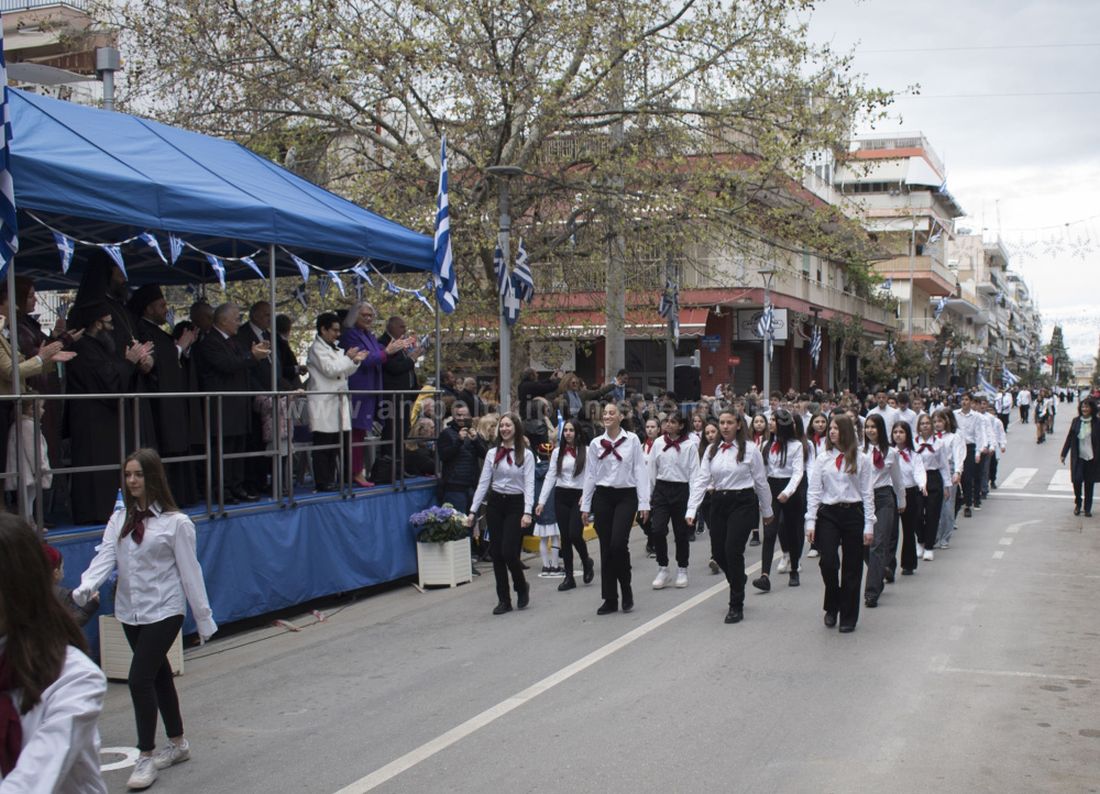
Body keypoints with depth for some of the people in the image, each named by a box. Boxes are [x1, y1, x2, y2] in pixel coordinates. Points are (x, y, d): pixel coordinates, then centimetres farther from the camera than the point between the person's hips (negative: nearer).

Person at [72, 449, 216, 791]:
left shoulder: (175, 522, -10)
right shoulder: (119, 520, 5)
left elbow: (189, 572, -8)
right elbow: (105, 557, -7)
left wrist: (204, 620, -5)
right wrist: (85, 588, -27)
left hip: (163, 611, -6)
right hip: (130, 612, 6)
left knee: (140, 679, -12)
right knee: (159, 676, 17)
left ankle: (146, 757, 1)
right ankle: (178, 743, 33)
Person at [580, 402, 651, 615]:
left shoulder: (632, 440, -1)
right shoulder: (595, 443, 6)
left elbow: (640, 471, -2)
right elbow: (590, 475, 9)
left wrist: (644, 502, -7)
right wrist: (585, 506, 8)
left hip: (626, 496, -3)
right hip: (602, 496, 3)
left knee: (618, 544, -15)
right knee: (606, 548, 3)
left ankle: (626, 592, 7)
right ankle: (610, 599, 11)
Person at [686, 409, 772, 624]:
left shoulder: (750, 449, -5)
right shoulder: (711, 450, 6)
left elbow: (761, 481, 1)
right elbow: (701, 479, 1)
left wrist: (766, 511, 7)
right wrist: (691, 509, -8)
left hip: (743, 503, -5)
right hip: (719, 503, 5)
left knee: (733, 550, -13)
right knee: (719, 553, 7)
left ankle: (736, 606, -1)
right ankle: (738, 579, 41)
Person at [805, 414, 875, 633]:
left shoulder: (861, 460, 2)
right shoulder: (823, 459, 6)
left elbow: (867, 493, 3)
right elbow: (814, 491, 4)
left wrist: (869, 525, -3)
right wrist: (810, 521, -4)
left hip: (853, 513, 0)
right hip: (828, 514, 0)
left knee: (852, 568, 4)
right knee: (828, 562, -14)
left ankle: (848, 617, 15)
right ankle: (831, 607, 12)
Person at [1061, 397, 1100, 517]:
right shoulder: (1076, 421, 0)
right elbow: (1069, 438, 5)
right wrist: (1064, 454, 6)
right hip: (1078, 457, 1)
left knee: (1089, 484, 7)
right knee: (1077, 481, -4)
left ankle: (1087, 508, 21)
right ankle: (1078, 504, 20)